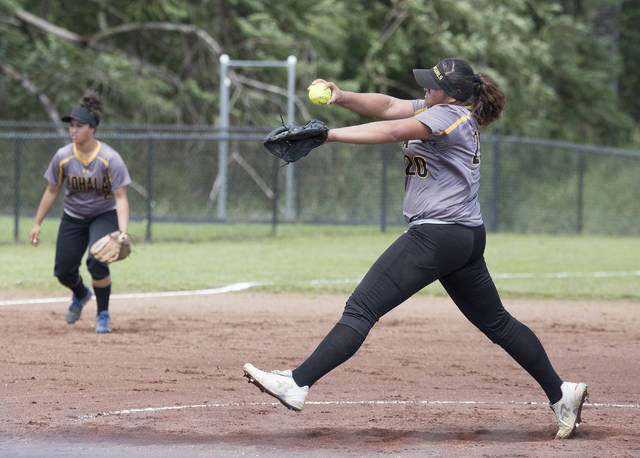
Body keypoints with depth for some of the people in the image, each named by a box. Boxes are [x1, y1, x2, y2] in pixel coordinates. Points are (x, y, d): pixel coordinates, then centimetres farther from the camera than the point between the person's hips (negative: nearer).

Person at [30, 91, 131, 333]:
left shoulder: (110, 158, -23)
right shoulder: (63, 157, -13)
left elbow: (120, 197, -23)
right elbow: (51, 191, 0)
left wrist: (123, 231, -36)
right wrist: (37, 224, 0)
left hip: (104, 215, -4)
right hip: (73, 217, 4)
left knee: (97, 262, -25)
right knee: (63, 271, 3)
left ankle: (103, 314, -2)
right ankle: (80, 295, 41)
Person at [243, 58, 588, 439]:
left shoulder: (449, 115, -13)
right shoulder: (446, 110, 15)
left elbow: (393, 131, -26)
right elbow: (387, 107, 9)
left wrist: (329, 134, -29)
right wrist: (342, 97, -8)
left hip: (437, 235, -11)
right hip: (468, 238, 11)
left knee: (362, 308, -13)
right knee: (496, 322, 17)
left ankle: (298, 385, -17)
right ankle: (561, 394, 18)